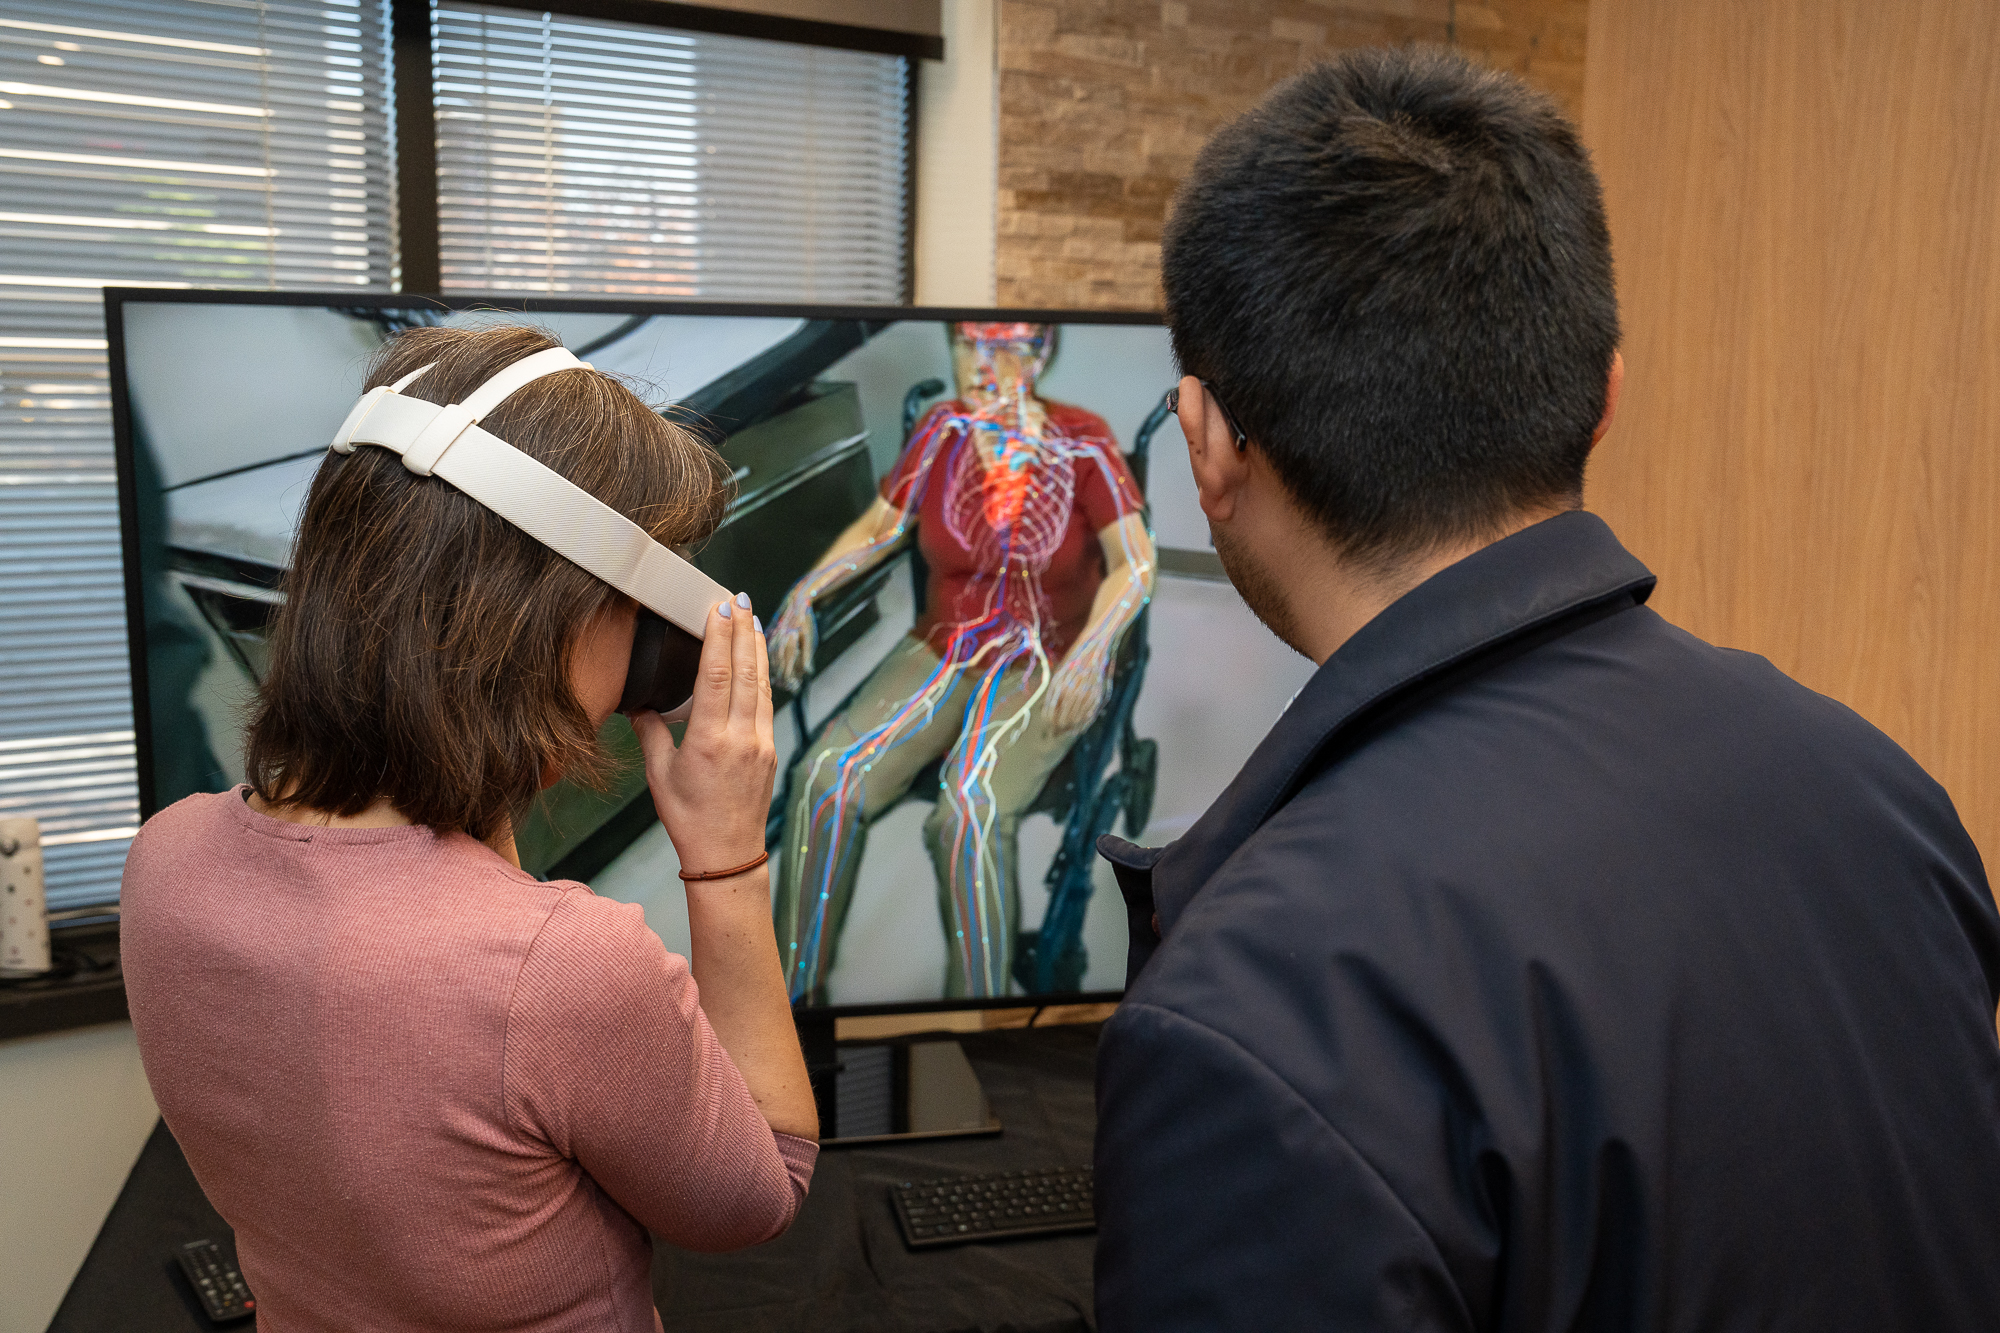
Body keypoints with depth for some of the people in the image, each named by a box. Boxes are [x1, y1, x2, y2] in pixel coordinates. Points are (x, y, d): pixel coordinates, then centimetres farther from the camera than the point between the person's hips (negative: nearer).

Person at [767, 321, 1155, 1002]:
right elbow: (880, 527, 11)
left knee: (970, 810, -31)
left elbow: (1135, 566, -11)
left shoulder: (1081, 442, -10)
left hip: (1047, 663, -4)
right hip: (943, 649, 4)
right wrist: (805, 592, -3)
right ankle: (795, 990, -3)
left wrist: (1089, 652, -26)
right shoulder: (942, 429, 1)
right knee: (827, 777, -18)